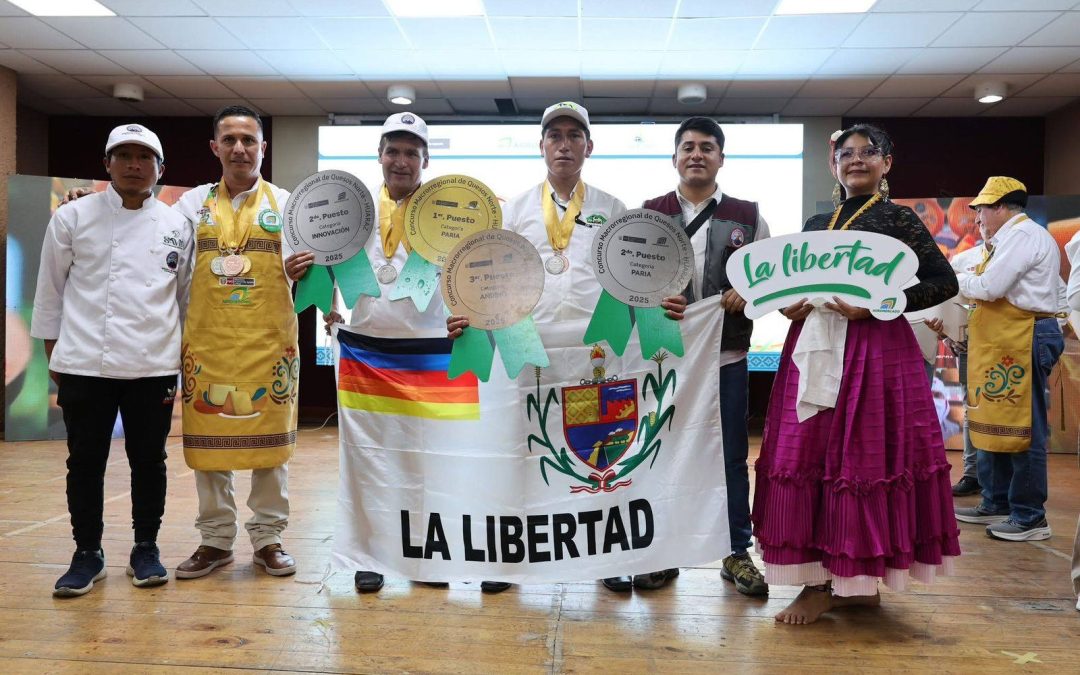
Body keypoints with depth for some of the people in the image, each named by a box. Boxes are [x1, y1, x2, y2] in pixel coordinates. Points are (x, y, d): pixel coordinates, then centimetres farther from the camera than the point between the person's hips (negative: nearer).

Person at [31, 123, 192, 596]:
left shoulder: (175, 226, 6)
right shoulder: (72, 218, 3)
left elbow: (186, 295, 11)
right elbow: (50, 290, 7)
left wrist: (185, 355, 10)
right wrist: (53, 353, 5)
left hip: (154, 366, 1)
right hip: (84, 366, -1)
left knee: (149, 461, 8)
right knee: (85, 463, 7)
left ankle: (146, 548, 23)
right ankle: (87, 554, 21)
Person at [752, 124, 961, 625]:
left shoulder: (897, 219, 1)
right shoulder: (815, 224, 16)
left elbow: (944, 282, -6)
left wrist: (875, 306, -15)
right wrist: (789, 307, -3)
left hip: (875, 351, -5)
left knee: (863, 454, -4)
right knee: (807, 455, 2)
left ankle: (843, 581, 6)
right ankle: (826, 579, 11)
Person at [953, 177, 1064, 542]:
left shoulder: (1023, 234, -11)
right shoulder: (1011, 237, 20)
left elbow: (990, 287, -17)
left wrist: (959, 279, -1)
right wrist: (988, 246, 16)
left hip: (1023, 341, -11)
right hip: (1004, 344, 11)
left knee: (1021, 428, -6)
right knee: (995, 424, 14)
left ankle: (1030, 518, 1)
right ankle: (997, 505, 23)